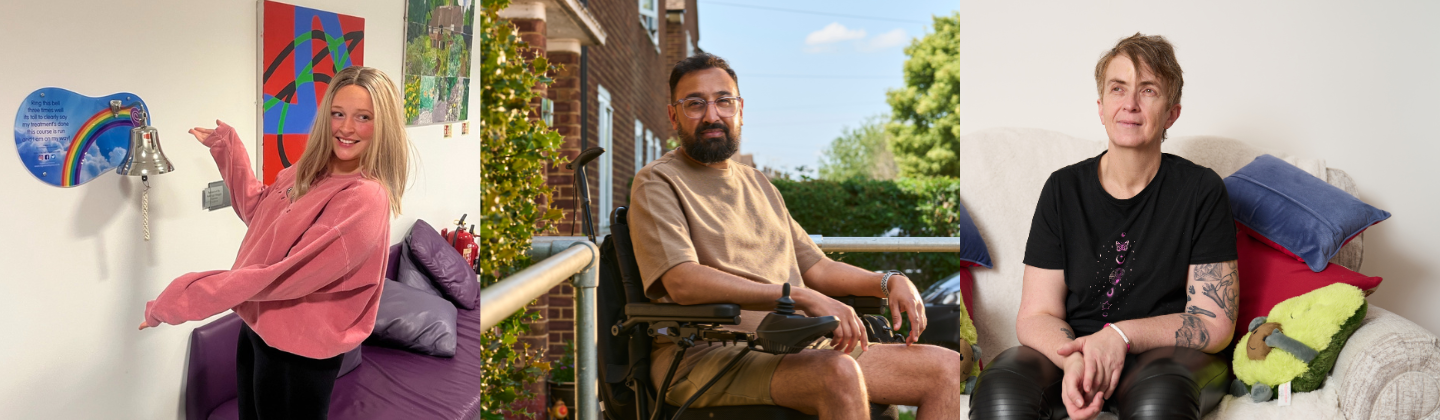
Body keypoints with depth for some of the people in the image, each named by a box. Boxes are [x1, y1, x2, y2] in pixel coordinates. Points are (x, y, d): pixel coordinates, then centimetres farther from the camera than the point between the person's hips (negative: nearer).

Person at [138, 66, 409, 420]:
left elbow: (289, 275, -28)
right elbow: (257, 210, 21)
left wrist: (181, 299, -24)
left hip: (298, 351, -8)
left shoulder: (365, 199, -25)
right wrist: (226, 146, 16)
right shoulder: (308, 172, 2)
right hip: (258, 327, 8)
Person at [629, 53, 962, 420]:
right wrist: (804, 297, -21)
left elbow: (815, 267, 27)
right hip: (707, 356, -7)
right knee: (839, 373, -36)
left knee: (947, 367, -7)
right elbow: (684, 282, -16)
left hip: (797, 348, 8)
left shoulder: (759, 184, 25)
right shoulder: (657, 182, 0)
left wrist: (889, 281, 7)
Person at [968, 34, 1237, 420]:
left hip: (1167, 354, -1)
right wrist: (1074, 359, -22)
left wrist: (1121, 335, -17)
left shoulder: (1202, 190, -1)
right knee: (999, 389, -31)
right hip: (1072, 350, 2)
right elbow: (1036, 316, 1)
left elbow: (1215, 323, -2)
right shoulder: (1063, 189, 4)